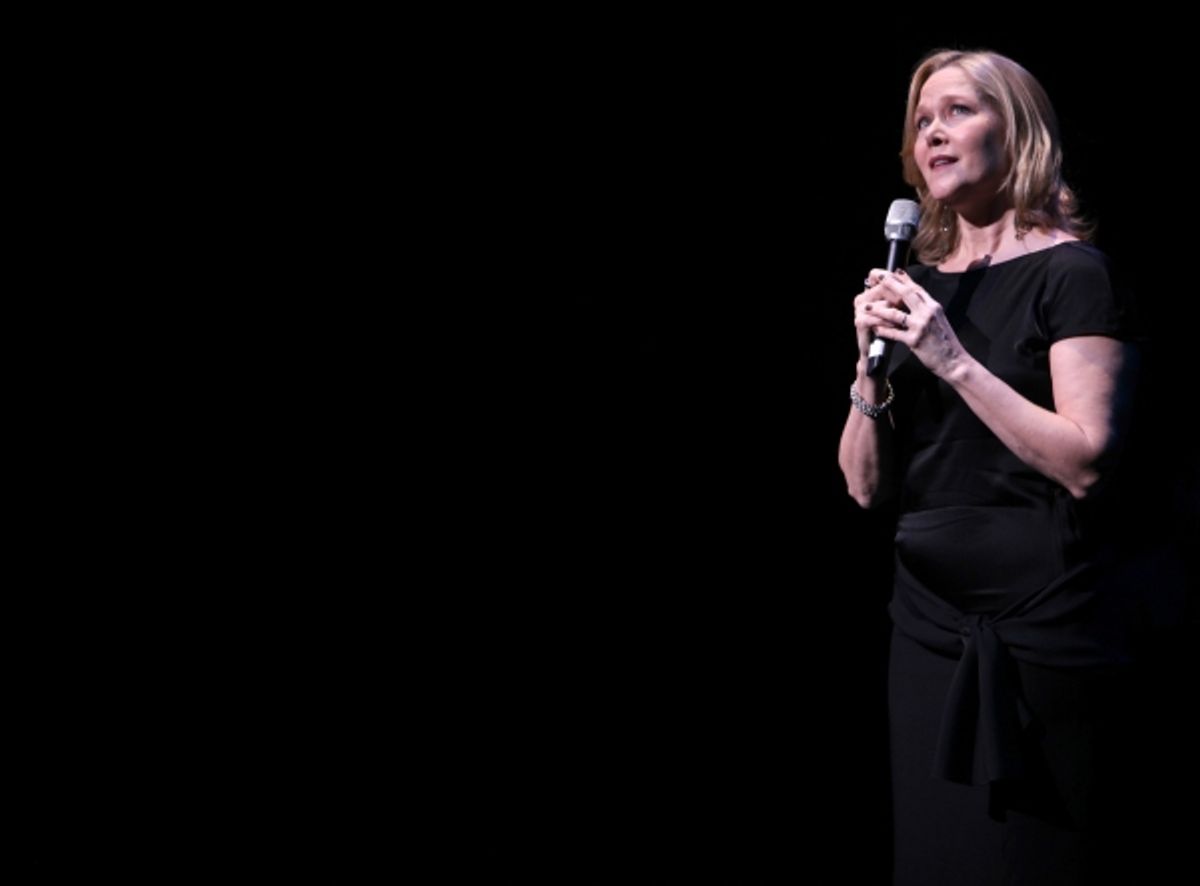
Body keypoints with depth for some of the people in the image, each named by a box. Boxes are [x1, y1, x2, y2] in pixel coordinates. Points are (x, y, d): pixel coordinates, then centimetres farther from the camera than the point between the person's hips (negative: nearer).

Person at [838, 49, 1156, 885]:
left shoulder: (1070, 272, -6)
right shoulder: (913, 284, 10)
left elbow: (1085, 462, -18)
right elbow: (867, 486, 8)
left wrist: (954, 359, -19)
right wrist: (872, 367, -8)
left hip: (1045, 630, -5)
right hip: (931, 626, 6)